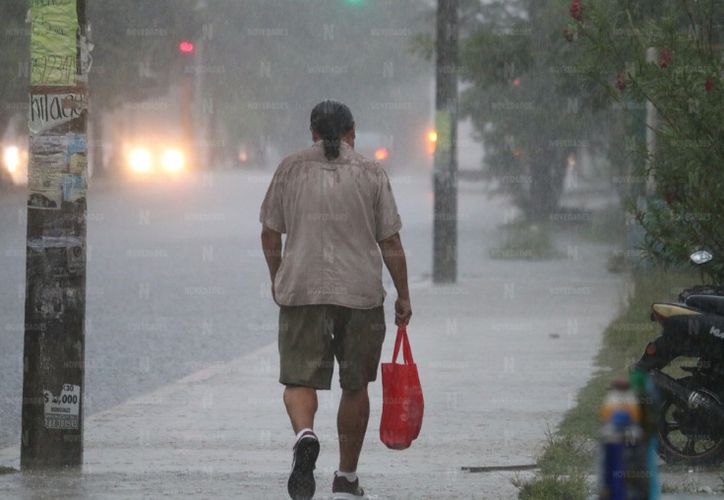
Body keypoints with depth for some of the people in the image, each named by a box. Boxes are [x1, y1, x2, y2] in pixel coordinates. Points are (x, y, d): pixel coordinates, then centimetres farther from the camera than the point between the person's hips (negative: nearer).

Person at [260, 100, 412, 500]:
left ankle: (304, 435, -29)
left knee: (300, 379, 2)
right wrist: (403, 296, 9)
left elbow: (269, 235, 7)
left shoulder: (290, 169, 5)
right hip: (361, 291, 0)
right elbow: (390, 243, 1)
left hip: (300, 291, 0)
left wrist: (277, 279, 22)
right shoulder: (371, 173, 3)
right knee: (355, 385, 12)